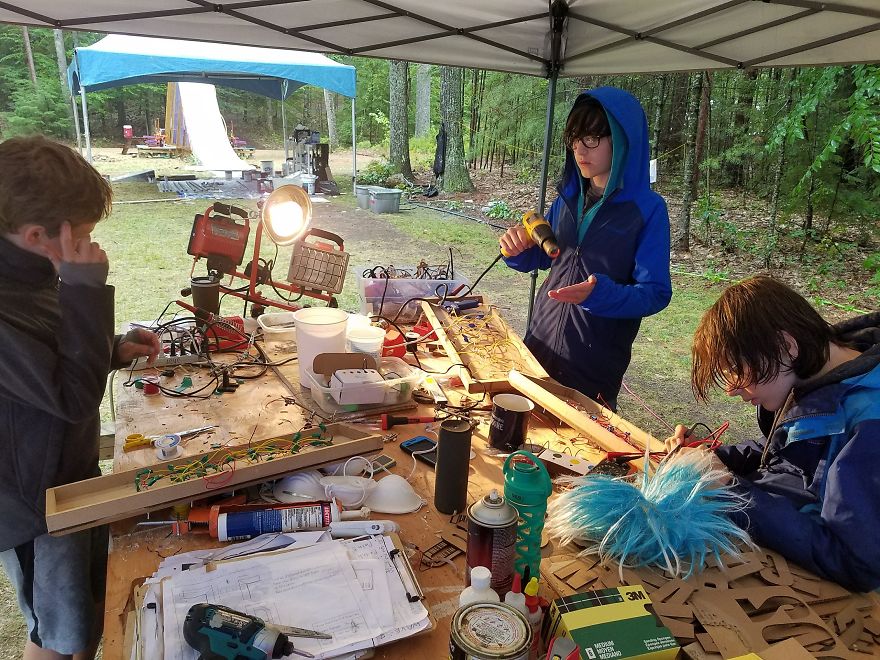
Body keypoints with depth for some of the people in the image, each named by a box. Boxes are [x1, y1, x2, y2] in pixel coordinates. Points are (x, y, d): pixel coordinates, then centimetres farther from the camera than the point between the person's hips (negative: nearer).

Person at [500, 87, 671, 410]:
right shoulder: (569, 196, 4)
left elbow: (656, 294, -15)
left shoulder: (648, 209, -13)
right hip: (542, 338, 5)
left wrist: (599, 293, -33)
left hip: (596, 359, -5)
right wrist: (518, 250, -8)